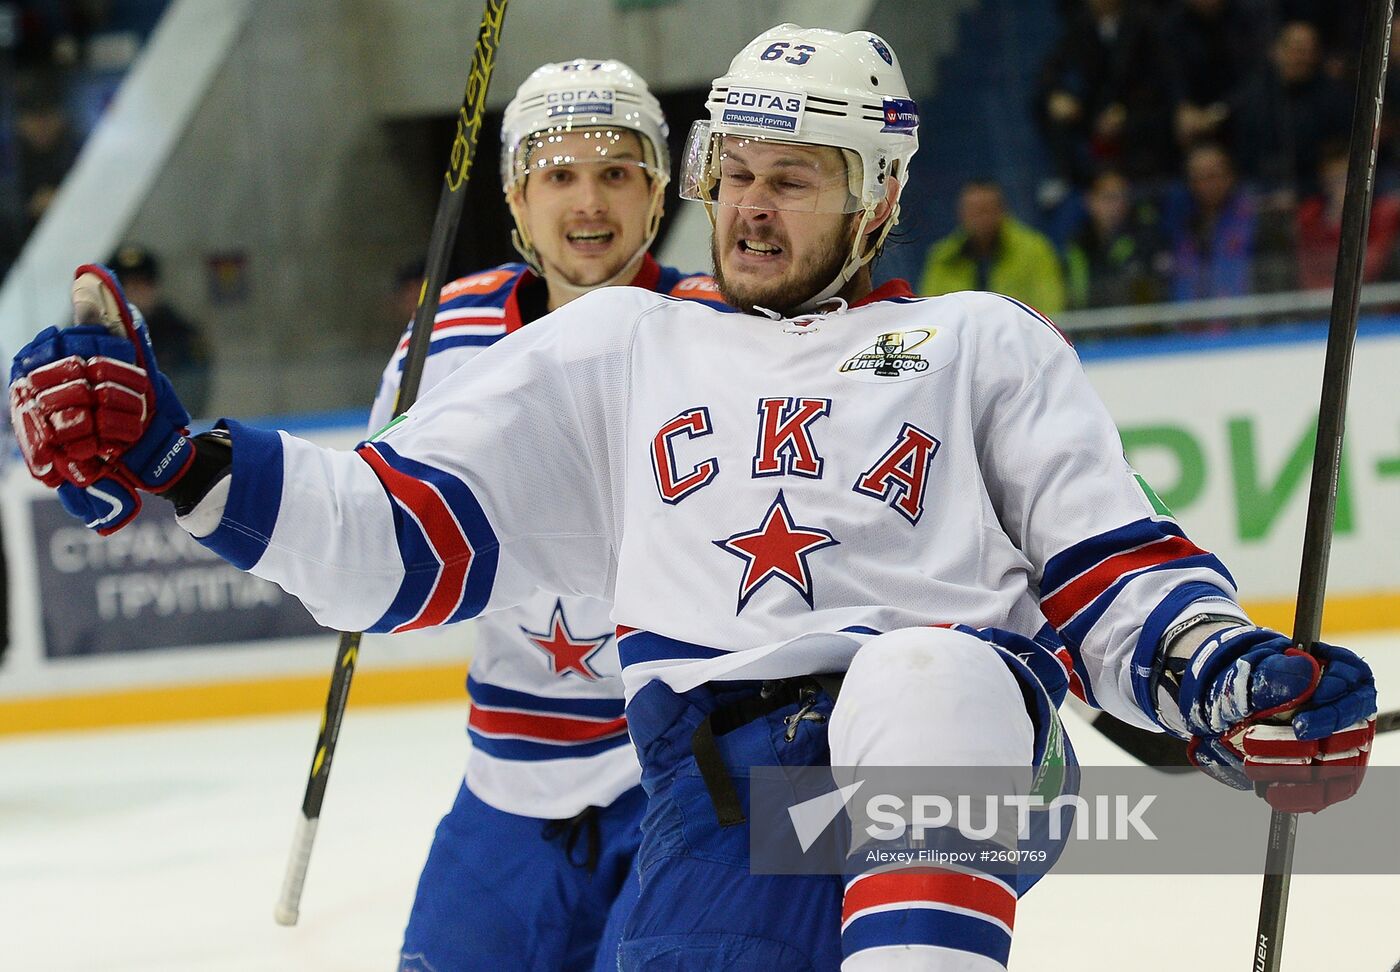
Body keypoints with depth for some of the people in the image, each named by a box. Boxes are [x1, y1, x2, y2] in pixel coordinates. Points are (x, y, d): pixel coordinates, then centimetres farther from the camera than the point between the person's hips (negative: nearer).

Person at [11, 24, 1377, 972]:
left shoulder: (980, 342, 22)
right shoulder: (618, 346, 26)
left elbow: (1108, 574, 15)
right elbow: (405, 530, 20)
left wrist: (1229, 681, -7)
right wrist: (168, 460, 7)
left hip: (961, 749, -2)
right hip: (717, 791, 2)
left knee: (928, 676, -39)